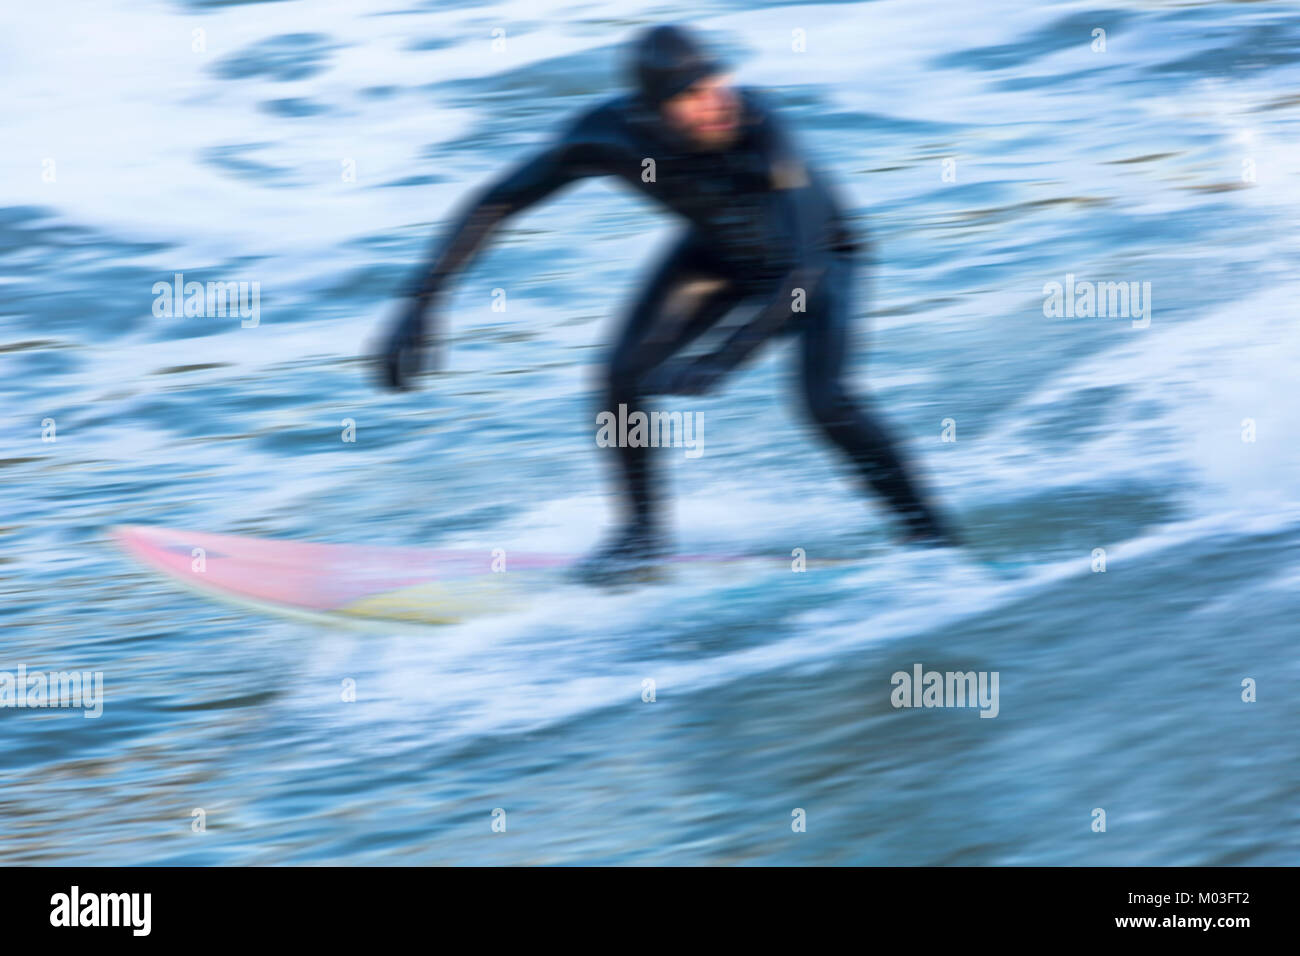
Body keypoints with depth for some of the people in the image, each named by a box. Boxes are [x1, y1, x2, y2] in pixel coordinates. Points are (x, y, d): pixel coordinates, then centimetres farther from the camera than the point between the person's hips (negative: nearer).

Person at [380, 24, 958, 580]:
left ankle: (924, 529, -2)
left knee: (822, 399, -25)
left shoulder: (756, 127, -39)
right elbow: (494, 205, -22)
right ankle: (643, 530, 9)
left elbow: (803, 268, -41)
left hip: (813, 253, -4)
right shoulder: (609, 134, -29)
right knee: (624, 374, -14)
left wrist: (722, 362, -48)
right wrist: (420, 305, -29)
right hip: (718, 253, 4)